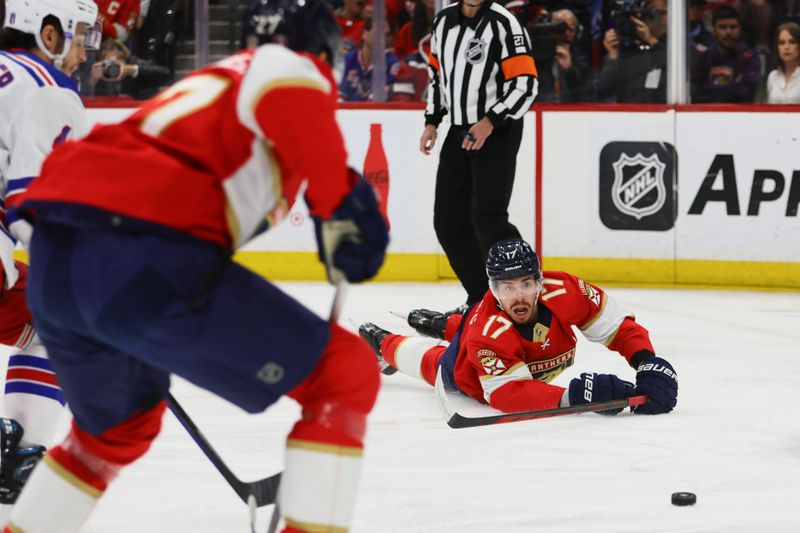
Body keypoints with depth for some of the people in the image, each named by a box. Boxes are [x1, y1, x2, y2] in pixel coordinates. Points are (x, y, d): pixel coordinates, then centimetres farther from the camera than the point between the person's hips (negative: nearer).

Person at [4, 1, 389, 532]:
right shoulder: (297, 69, 11)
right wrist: (342, 205, -11)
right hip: (145, 262, -8)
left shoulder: (212, 80, 35)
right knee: (346, 376, 2)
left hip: (51, 262, 9)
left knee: (120, 427, 35)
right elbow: (287, 89, -16)